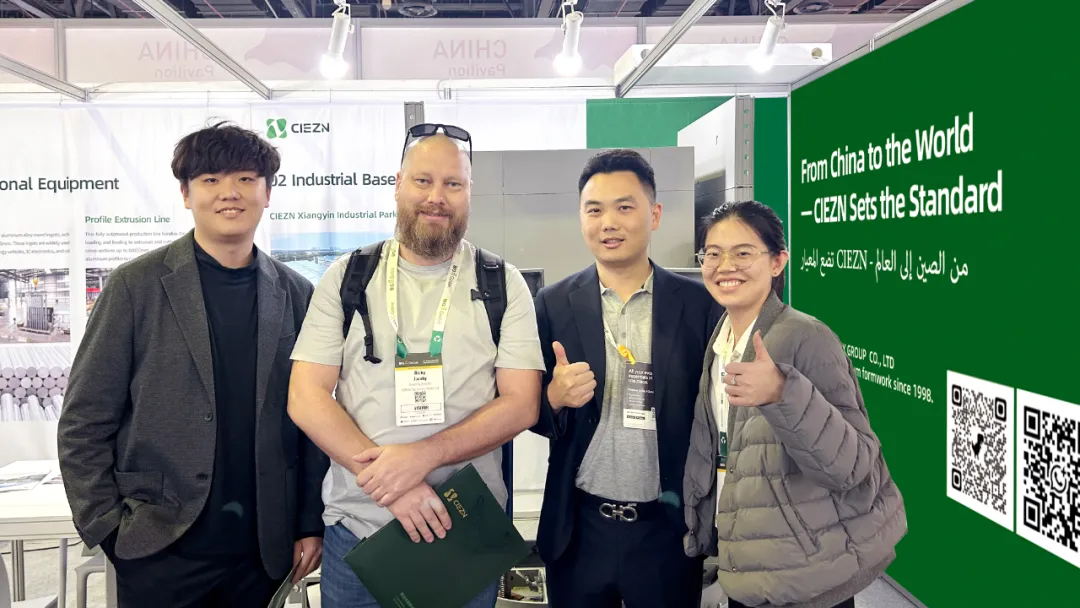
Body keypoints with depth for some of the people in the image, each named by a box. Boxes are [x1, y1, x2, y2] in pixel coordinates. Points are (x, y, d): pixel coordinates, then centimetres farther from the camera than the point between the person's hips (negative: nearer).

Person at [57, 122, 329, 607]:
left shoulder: (297, 295, 2)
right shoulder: (136, 286, -4)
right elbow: (84, 423, -3)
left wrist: (312, 525, 2)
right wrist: (106, 527, -6)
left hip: (265, 549, 2)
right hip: (162, 549, -2)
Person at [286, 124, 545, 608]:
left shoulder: (504, 285, -1)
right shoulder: (345, 278, 1)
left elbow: (521, 404, -7)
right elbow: (306, 398, -4)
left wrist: (425, 454, -21)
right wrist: (388, 480, -16)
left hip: (467, 531, 0)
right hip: (356, 527, 1)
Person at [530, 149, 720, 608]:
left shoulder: (699, 305, -4)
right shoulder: (553, 305, -2)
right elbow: (530, 412, 2)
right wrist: (555, 397, -18)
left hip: (669, 528, 0)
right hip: (579, 530, 1)